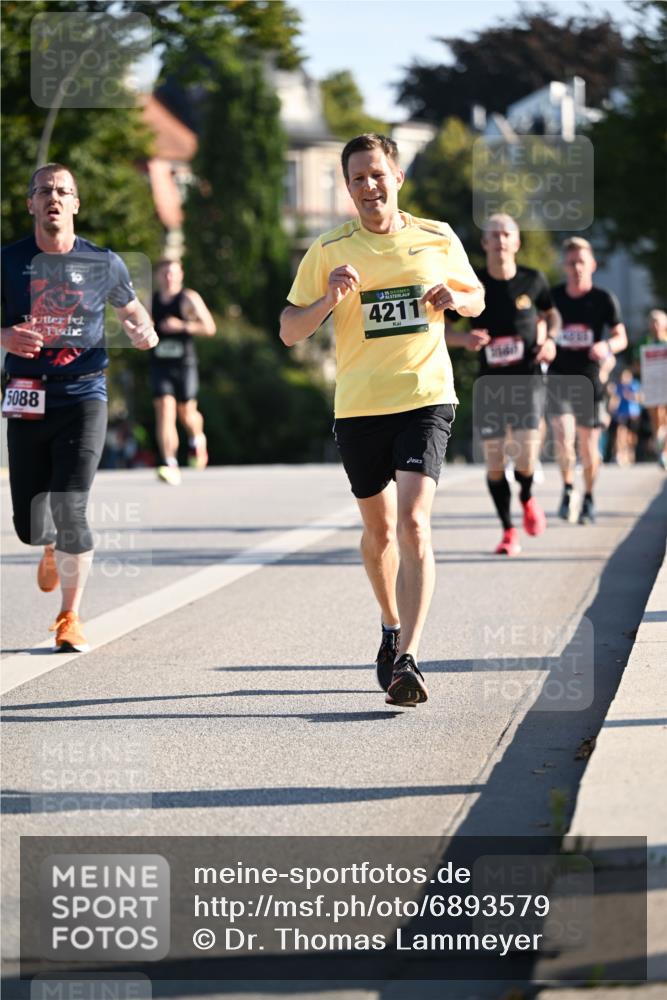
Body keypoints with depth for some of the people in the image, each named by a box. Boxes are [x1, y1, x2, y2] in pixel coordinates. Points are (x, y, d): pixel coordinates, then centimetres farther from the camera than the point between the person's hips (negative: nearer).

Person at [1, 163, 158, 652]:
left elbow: (130, 307, 19)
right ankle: (53, 547, 42)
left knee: (70, 510, -13)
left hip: (83, 395, -1)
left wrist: (144, 330, -3)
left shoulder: (103, 263, 3)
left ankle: (70, 617, 5)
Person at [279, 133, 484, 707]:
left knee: (413, 523, -17)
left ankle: (407, 659, -23)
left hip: (426, 399, -2)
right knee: (379, 529, 14)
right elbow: (289, 332, 2)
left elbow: (476, 298, 20)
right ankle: (392, 627, 40)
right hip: (358, 405, 2)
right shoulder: (329, 252, 2)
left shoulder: (438, 239, 5)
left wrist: (455, 299, -4)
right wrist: (330, 299, -17)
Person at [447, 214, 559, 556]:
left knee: (525, 457, -16)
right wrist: (465, 339, -17)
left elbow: (550, 313, 19)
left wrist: (550, 339, -1)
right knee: (494, 461, 0)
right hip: (489, 384, 1)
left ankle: (527, 498, 19)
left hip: (527, 381, -1)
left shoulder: (533, 281, -1)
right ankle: (509, 532, 16)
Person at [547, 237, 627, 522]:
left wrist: (607, 346, -20)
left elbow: (621, 337, 1)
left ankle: (588, 499, 25)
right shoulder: (553, 296, 1)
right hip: (558, 378, 0)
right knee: (563, 434, -20)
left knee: (588, 444, 5)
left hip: (589, 381, 0)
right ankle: (567, 488, 3)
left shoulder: (604, 299, -3)